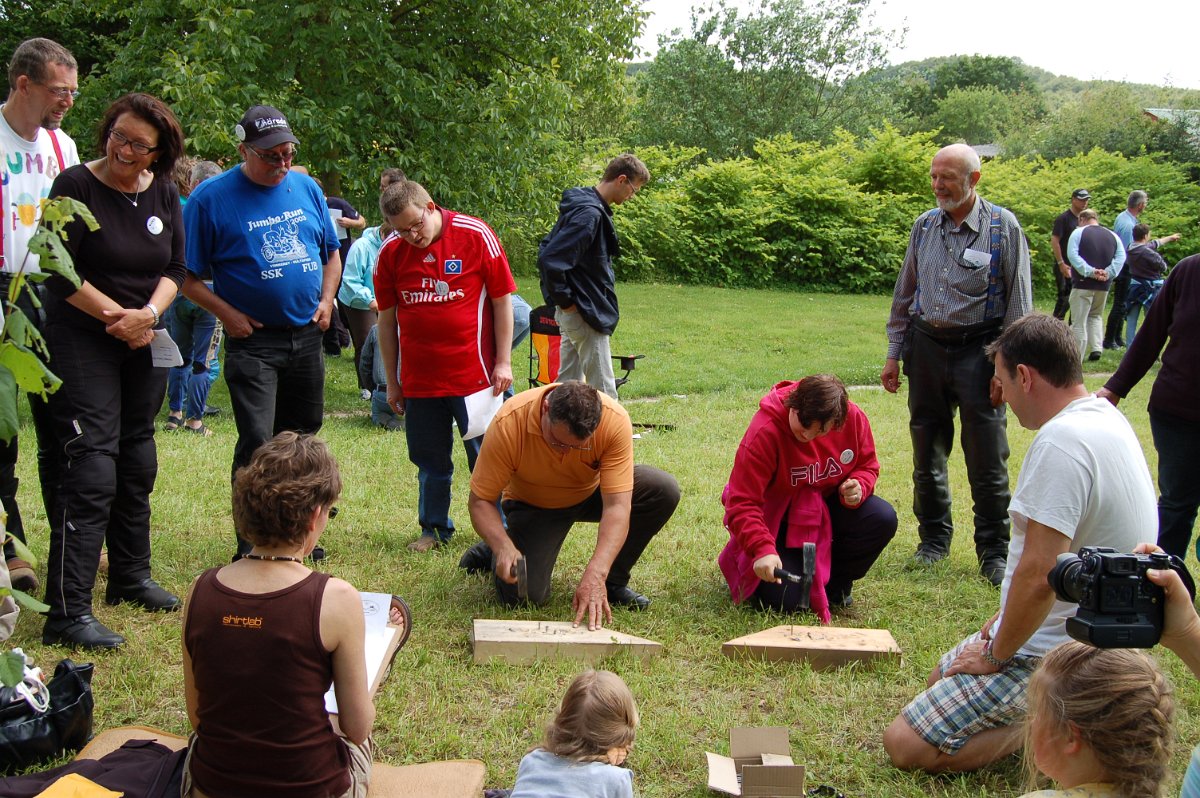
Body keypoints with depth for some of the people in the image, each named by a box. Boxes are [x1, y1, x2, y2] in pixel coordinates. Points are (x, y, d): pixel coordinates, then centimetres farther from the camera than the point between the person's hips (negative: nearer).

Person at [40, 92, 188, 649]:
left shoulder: (164, 195, 5)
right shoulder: (76, 186, -11)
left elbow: (175, 268, 6)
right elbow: (59, 272, -13)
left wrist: (149, 315, -12)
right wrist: (116, 316, -13)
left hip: (145, 341, 6)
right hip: (83, 340, -6)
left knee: (137, 461, 14)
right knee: (92, 468, -13)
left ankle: (131, 577, 30)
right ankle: (68, 613, -12)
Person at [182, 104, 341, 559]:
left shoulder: (307, 189, 7)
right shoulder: (211, 198, -8)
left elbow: (331, 252, 20)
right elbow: (188, 276, -6)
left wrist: (326, 299, 5)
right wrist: (229, 314, -14)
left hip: (307, 336, 6)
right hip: (253, 341, -5)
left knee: (302, 437, 14)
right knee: (257, 443, -12)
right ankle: (251, 545, -2)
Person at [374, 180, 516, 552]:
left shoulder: (476, 236, -8)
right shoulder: (390, 252, -1)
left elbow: (502, 301, -2)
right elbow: (387, 319, 7)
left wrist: (503, 362, -4)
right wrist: (391, 381, 9)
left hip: (473, 373, -3)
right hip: (418, 378, 3)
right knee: (430, 459, 12)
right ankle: (434, 528, 28)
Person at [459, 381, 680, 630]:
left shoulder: (615, 420, -34)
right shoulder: (509, 423, -34)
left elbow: (616, 506, -35)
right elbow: (479, 500, -25)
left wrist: (595, 574, -45)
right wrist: (504, 547, -43)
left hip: (592, 494, 2)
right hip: (534, 506, -2)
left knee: (664, 490, -24)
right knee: (525, 595, -21)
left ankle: (613, 581, -4)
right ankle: (490, 552, 15)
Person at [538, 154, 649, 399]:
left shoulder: (588, 207, 11)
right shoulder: (589, 214, -20)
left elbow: (547, 248, 21)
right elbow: (550, 259, -27)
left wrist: (561, 297, 16)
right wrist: (565, 300, -16)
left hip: (572, 313, 10)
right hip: (585, 313, -10)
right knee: (603, 390, -4)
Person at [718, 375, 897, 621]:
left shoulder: (854, 418, -14)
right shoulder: (765, 431, -29)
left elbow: (867, 464, 6)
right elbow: (741, 504, -31)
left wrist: (859, 486, -19)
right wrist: (762, 550, -45)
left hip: (828, 504, 5)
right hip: (776, 516, -4)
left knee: (883, 519, -23)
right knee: (786, 600, -19)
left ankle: (832, 585, 3)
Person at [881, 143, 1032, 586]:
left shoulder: (1003, 226, -5)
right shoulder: (924, 225, 8)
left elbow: (1018, 301, -4)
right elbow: (904, 293, 15)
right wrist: (894, 354, 12)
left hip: (978, 350, -4)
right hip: (926, 348, 4)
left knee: (987, 459, -2)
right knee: (927, 453, 11)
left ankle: (994, 552, 11)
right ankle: (934, 539, 27)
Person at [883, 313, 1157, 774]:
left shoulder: (1061, 440, -27)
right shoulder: (1105, 417, 6)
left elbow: (1039, 576, -29)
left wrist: (996, 654, -13)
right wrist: (1010, 615, 18)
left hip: (1053, 650, -10)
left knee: (905, 746, -10)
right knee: (939, 681, 27)